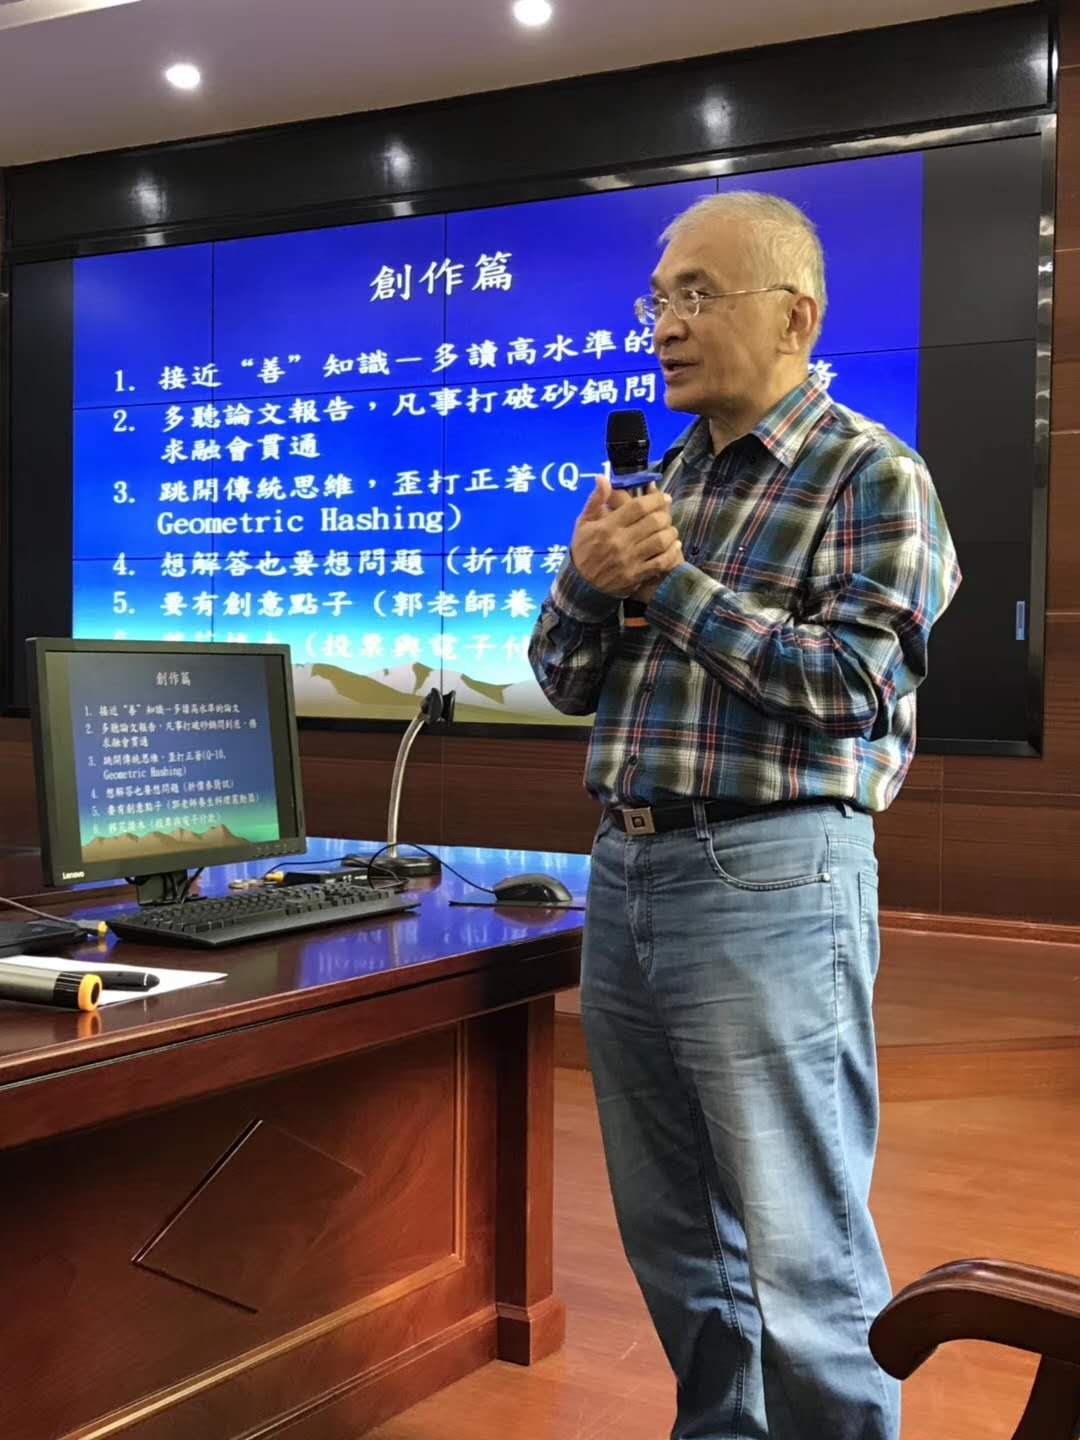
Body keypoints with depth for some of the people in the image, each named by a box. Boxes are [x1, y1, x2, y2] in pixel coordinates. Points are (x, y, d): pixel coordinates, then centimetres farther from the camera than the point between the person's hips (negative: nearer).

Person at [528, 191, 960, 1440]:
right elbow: (563, 680, 15)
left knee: (806, 1266, -2)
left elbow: (853, 684, -16)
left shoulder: (871, 477, -4)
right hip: (624, 873, 7)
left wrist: (671, 583, -12)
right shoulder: (661, 480, 16)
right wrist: (589, 577, -5)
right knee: (672, 1239, 17)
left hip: (770, 881, -7)